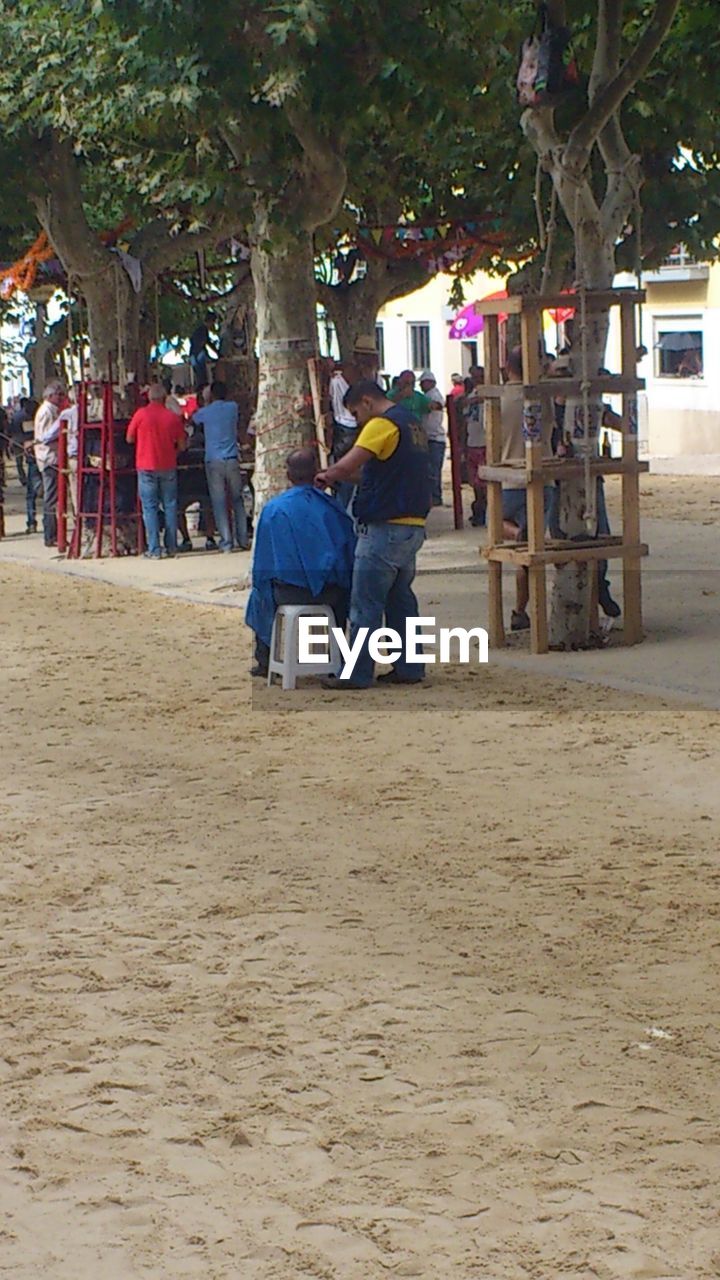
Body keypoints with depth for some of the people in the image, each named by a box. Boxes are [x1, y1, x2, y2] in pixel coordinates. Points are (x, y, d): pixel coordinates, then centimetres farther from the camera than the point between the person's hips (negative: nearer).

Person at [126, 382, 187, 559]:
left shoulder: (141, 414, -8)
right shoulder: (173, 417, -2)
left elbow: (129, 438, 3)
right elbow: (182, 445, 4)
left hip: (146, 466, -2)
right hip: (168, 466, 2)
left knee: (150, 507, 1)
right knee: (170, 506, 11)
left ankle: (154, 549, -3)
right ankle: (171, 546, 12)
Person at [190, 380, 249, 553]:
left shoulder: (204, 412, -2)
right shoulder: (232, 407, 4)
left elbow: (193, 421, 19)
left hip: (213, 462, -2)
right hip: (232, 460, 2)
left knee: (219, 503, -1)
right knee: (237, 501, 11)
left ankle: (226, 542, -6)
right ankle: (243, 540, 10)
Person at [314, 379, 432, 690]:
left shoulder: (382, 424, -15)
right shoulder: (411, 423, 17)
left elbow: (346, 466, -23)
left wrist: (325, 476, -4)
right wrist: (338, 475, 12)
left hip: (385, 528, -9)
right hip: (413, 526, 9)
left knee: (365, 604, -3)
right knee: (401, 600, 15)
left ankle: (357, 673, -1)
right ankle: (409, 668, 16)